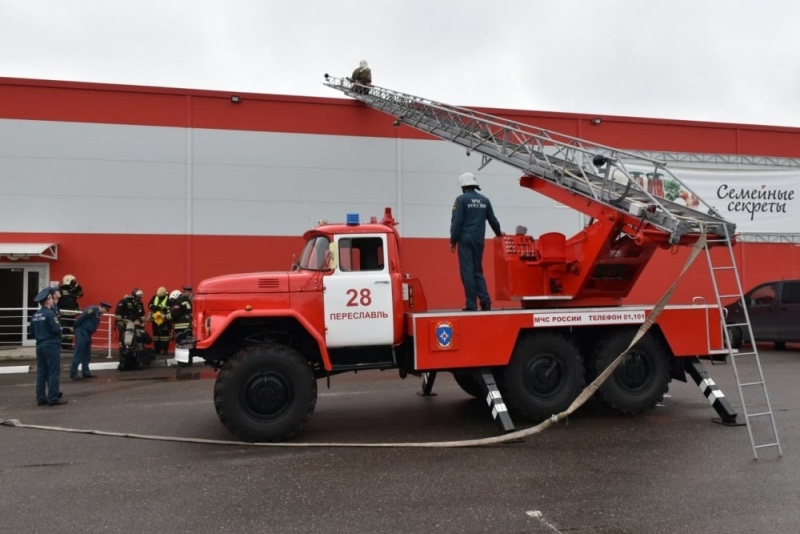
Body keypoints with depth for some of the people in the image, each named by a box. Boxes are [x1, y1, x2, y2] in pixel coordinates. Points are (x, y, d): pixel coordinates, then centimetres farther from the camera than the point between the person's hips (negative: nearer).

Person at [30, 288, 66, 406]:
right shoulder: (50, 314, -16)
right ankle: (53, 398, -1)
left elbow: (32, 331, 12)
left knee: (41, 373, 10)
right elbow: (56, 330, -19)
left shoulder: (35, 315, 8)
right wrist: (59, 326, 1)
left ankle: (41, 398, 13)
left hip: (40, 346, 8)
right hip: (51, 345, -8)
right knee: (54, 373, -2)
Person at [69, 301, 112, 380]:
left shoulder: (98, 313, 14)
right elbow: (81, 318, -18)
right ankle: (73, 373, -2)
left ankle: (86, 372, 17)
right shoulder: (92, 310, -16)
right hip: (82, 332, -10)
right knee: (78, 353, -7)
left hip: (87, 333, 10)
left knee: (87, 354, 12)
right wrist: (75, 327, -9)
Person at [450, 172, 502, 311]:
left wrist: (453, 241, -4)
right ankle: (485, 300, 0)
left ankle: (471, 304, -4)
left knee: (467, 271, -2)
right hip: (479, 240, 5)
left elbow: (456, 221, -9)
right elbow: (492, 220, 19)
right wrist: (498, 233, 36)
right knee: (477, 271, 13)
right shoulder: (484, 200, 11)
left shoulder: (461, 199, -4)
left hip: (465, 240, -5)